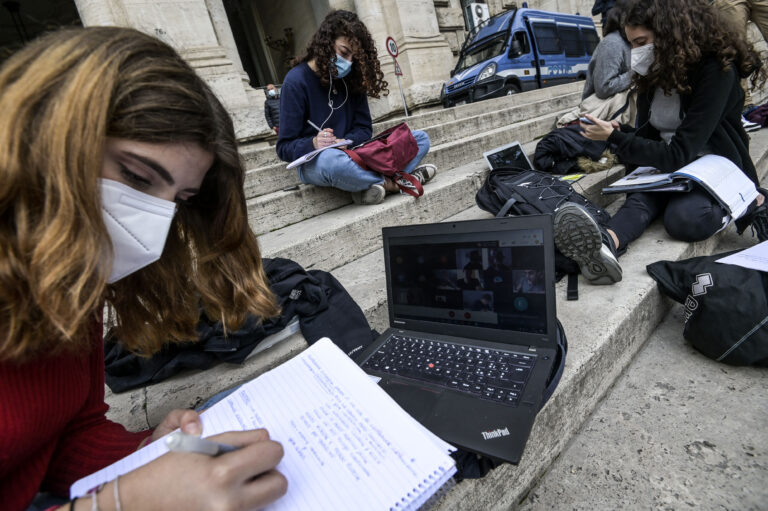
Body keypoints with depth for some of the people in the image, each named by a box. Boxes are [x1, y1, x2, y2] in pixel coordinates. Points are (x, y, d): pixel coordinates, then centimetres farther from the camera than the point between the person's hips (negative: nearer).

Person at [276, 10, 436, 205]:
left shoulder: (352, 78, 6)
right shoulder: (296, 80, -9)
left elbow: (363, 128, 4)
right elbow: (284, 147, -10)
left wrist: (345, 142, -18)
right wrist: (313, 144, -32)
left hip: (352, 154, 6)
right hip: (314, 162, -6)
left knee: (420, 138, -3)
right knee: (331, 159, -44)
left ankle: (371, 184, -28)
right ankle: (390, 182, -19)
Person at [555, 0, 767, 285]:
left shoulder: (715, 70, -20)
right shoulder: (653, 74, 1)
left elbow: (679, 154, -25)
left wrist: (615, 138, -26)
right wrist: (619, 132, -13)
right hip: (666, 164, 5)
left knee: (683, 218, -33)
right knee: (642, 197, -30)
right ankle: (605, 244, -60)